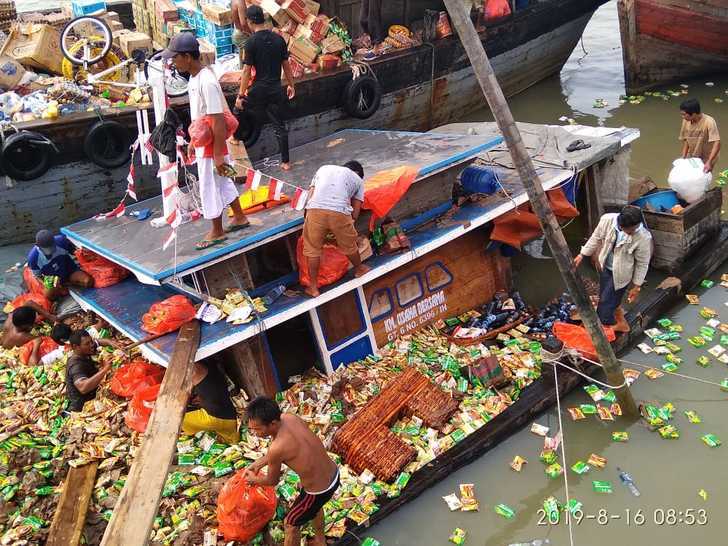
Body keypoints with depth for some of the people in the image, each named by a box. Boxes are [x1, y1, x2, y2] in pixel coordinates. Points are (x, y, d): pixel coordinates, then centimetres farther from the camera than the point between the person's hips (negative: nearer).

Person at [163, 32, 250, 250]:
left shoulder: (207, 83, -25)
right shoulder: (194, 78, 4)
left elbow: (218, 121, -25)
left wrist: (218, 155, -23)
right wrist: (193, 141, 20)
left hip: (212, 145, -9)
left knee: (210, 188, 5)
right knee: (223, 182, 21)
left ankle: (217, 232, 21)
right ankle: (239, 217, 38)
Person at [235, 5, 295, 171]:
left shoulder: (252, 42, -12)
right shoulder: (278, 39, 2)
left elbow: (247, 71, -12)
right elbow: (286, 65, 9)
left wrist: (241, 95, -7)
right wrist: (291, 85, 21)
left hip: (259, 89, -5)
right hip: (276, 89, 5)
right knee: (279, 124, 10)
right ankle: (285, 161, 12)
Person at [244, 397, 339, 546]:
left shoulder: (277, 448, -31)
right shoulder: (290, 417, -11)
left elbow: (272, 481, -9)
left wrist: (253, 479, 10)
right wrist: (257, 464, 14)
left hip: (319, 491, -7)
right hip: (334, 474, 7)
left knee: (290, 524, 20)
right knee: (315, 507, 38)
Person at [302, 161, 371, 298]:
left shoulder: (324, 168, 31)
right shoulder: (358, 179, 26)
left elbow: (310, 193, 23)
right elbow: (355, 212, 20)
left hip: (315, 209, 1)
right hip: (340, 212, -1)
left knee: (313, 249, 15)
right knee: (349, 244, 24)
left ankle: (313, 287, 22)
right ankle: (359, 269, 48)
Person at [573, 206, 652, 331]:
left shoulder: (644, 237, -32)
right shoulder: (607, 219, -25)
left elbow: (642, 264, -17)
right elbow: (596, 238, -3)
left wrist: (637, 286, -8)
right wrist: (582, 254, 5)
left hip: (620, 274, -4)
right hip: (604, 267, 4)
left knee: (606, 304, 6)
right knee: (604, 297, 23)